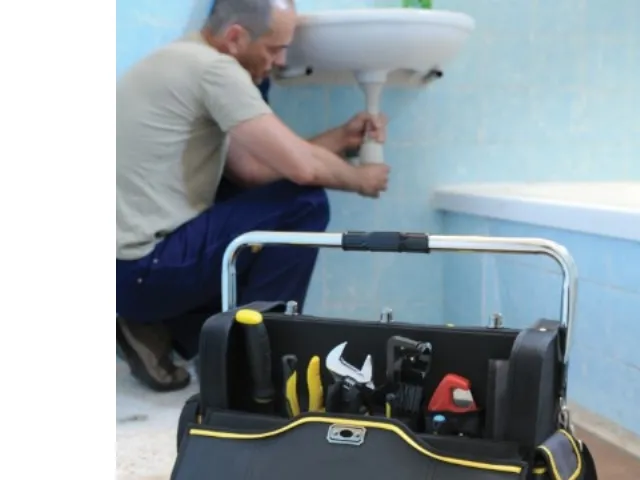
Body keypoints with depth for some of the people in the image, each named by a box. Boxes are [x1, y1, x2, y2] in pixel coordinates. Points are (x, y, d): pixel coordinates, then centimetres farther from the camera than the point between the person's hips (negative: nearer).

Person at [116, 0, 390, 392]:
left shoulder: (186, 63, 14)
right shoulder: (212, 68, -16)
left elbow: (250, 170, 13)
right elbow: (302, 167, -19)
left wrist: (341, 138, 12)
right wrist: (359, 180, 2)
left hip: (131, 258, 10)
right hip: (140, 267, -10)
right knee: (305, 205, -10)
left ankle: (158, 326, 14)